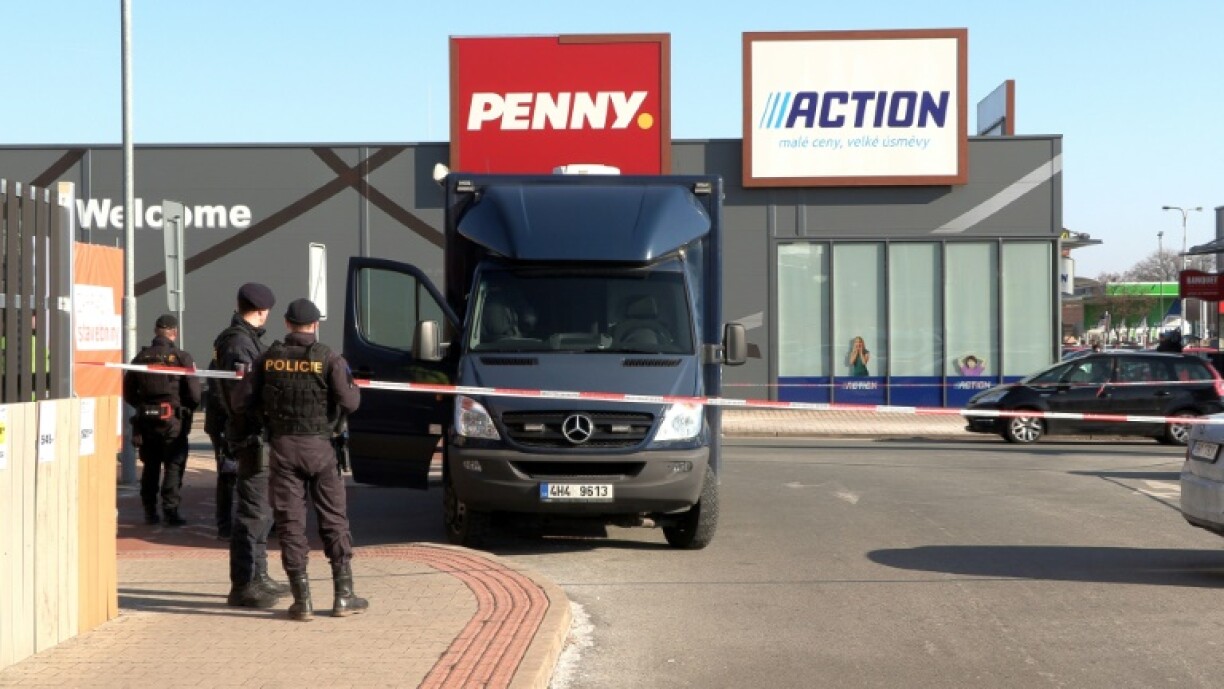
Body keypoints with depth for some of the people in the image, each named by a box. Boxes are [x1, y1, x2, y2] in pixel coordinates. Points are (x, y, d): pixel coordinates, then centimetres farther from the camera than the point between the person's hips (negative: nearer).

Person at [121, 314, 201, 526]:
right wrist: (186, 410, 9)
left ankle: (150, 511, 15)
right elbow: (194, 394, -10)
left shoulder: (141, 357, 4)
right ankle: (170, 510, -2)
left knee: (150, 466, 13)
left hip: (146, 421, 4)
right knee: (173, 466, 2)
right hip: (173, 421, -4)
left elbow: (128, 392, 8)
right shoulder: (182, 358, -9)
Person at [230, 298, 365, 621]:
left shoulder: (269, 358, 2)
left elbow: (240, 402, 3)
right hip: (319, 447, -1)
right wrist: (351, 384, 8)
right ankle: (344, 596, 10)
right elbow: (350, 402, -13)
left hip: (282, 447, 1)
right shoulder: (327, 358, -6)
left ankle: (302, 600, 3)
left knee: (290, 522, 5)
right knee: (333, 520, 8)